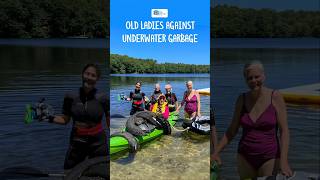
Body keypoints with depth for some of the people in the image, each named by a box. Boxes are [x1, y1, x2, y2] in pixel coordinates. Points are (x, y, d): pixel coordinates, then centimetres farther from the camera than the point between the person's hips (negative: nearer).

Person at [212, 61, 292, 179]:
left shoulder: (275, 97, -8)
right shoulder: (242, 99, 1)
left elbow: (284, 131, -9)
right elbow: (232, 130, 7)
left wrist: (283, 161, -19)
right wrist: (216, 152, 0)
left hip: (269, 157, -3)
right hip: (245, 158, 3)